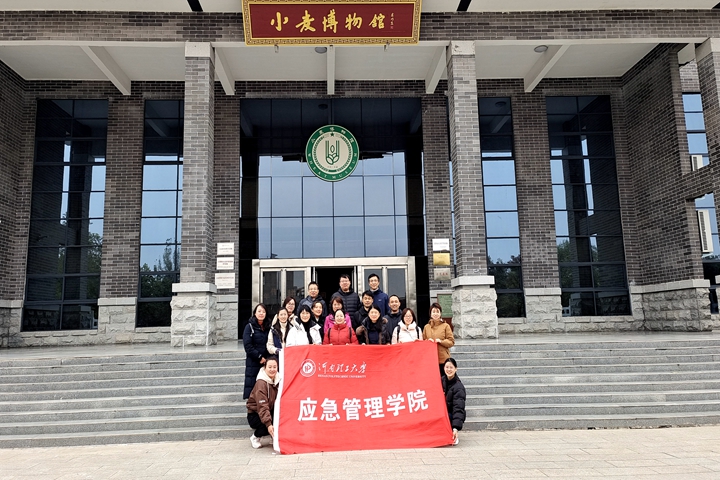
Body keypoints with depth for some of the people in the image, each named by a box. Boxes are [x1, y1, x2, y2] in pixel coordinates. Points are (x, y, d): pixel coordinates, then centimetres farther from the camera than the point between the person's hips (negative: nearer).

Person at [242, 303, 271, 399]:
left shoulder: (268, 327, 12)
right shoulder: (249, 326, 0)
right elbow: (247, 345, -7)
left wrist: (267, 358, -2)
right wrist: (259, 357, -10)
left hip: (266, 362, 3)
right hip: (253, 362, -3)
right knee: (251, 384, -4)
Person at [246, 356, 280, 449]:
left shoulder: (277, 380, -2)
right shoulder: (261, 383, -23)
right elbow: (262, 406, -32)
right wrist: (268, 424, -41)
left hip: (270, 411, 6)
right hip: (255, 415, -6)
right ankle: (256, 437, -5)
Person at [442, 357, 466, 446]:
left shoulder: (459, 387, -19)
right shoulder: (442, 380, 0)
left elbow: (458, 408, -27)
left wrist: (456, 428, -37)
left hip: (452, 416, -6)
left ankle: (453, 437, -6)